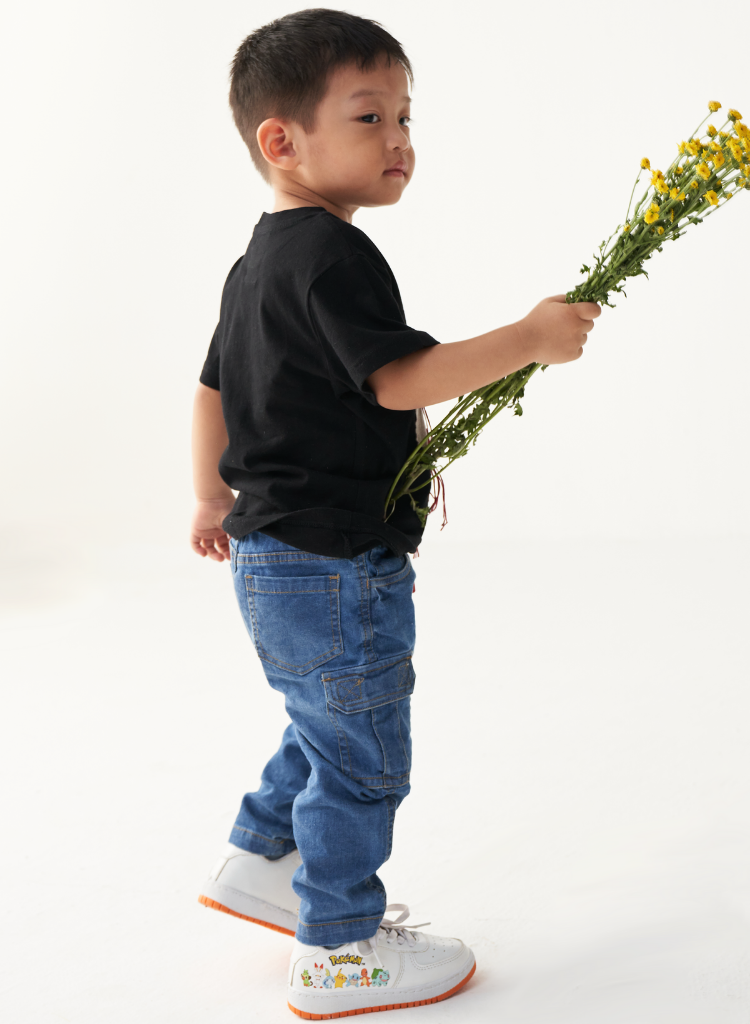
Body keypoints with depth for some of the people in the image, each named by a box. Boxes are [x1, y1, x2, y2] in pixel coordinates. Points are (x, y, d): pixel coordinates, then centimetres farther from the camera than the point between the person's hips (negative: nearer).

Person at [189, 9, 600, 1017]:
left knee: (329, 729, 26)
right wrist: (529, 339, -20)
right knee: (362, 755, 2)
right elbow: (402, 378, -25)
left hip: (276, 556, 10)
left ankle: (259, 860, 40)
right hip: (333, 564, -10)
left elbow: (212, 387, 20)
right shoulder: (335, 256, -19)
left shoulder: (259, 261, 13)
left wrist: (213, 498, 30)